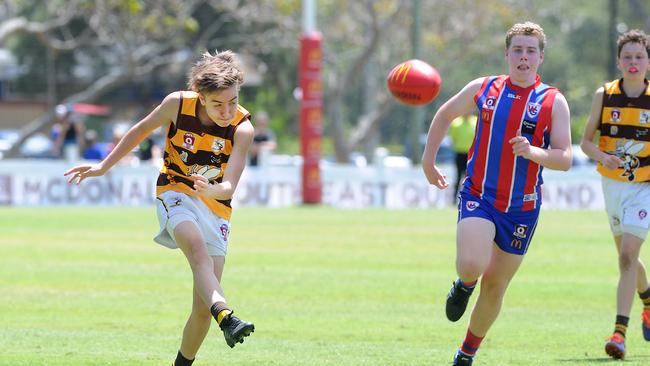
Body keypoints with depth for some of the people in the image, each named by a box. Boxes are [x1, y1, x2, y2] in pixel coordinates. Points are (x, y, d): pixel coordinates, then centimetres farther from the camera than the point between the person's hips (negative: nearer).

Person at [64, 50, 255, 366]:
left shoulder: (242, 128, -15)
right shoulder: (177, 105, -11)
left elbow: (229, 186, -23)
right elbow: (142, 129, 9)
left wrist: (210, 189, -46)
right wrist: (103, 167, 16)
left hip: (215, 206, 1)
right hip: (175, 192, -1)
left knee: (203, 307, -7)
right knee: (198, 246, -36)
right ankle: (226, 318, -59)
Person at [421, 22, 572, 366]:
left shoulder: (553, 102, -4)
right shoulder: (482, 89, 2)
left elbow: (565, 158, -10)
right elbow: (444, 115, 19)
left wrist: (533, 152, -29)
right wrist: (428, 160, 16)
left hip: (522, 208, 0)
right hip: (478, 196, 0)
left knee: (495, 288, 8)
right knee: (472, 265, -26)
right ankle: (464, 285, 13)